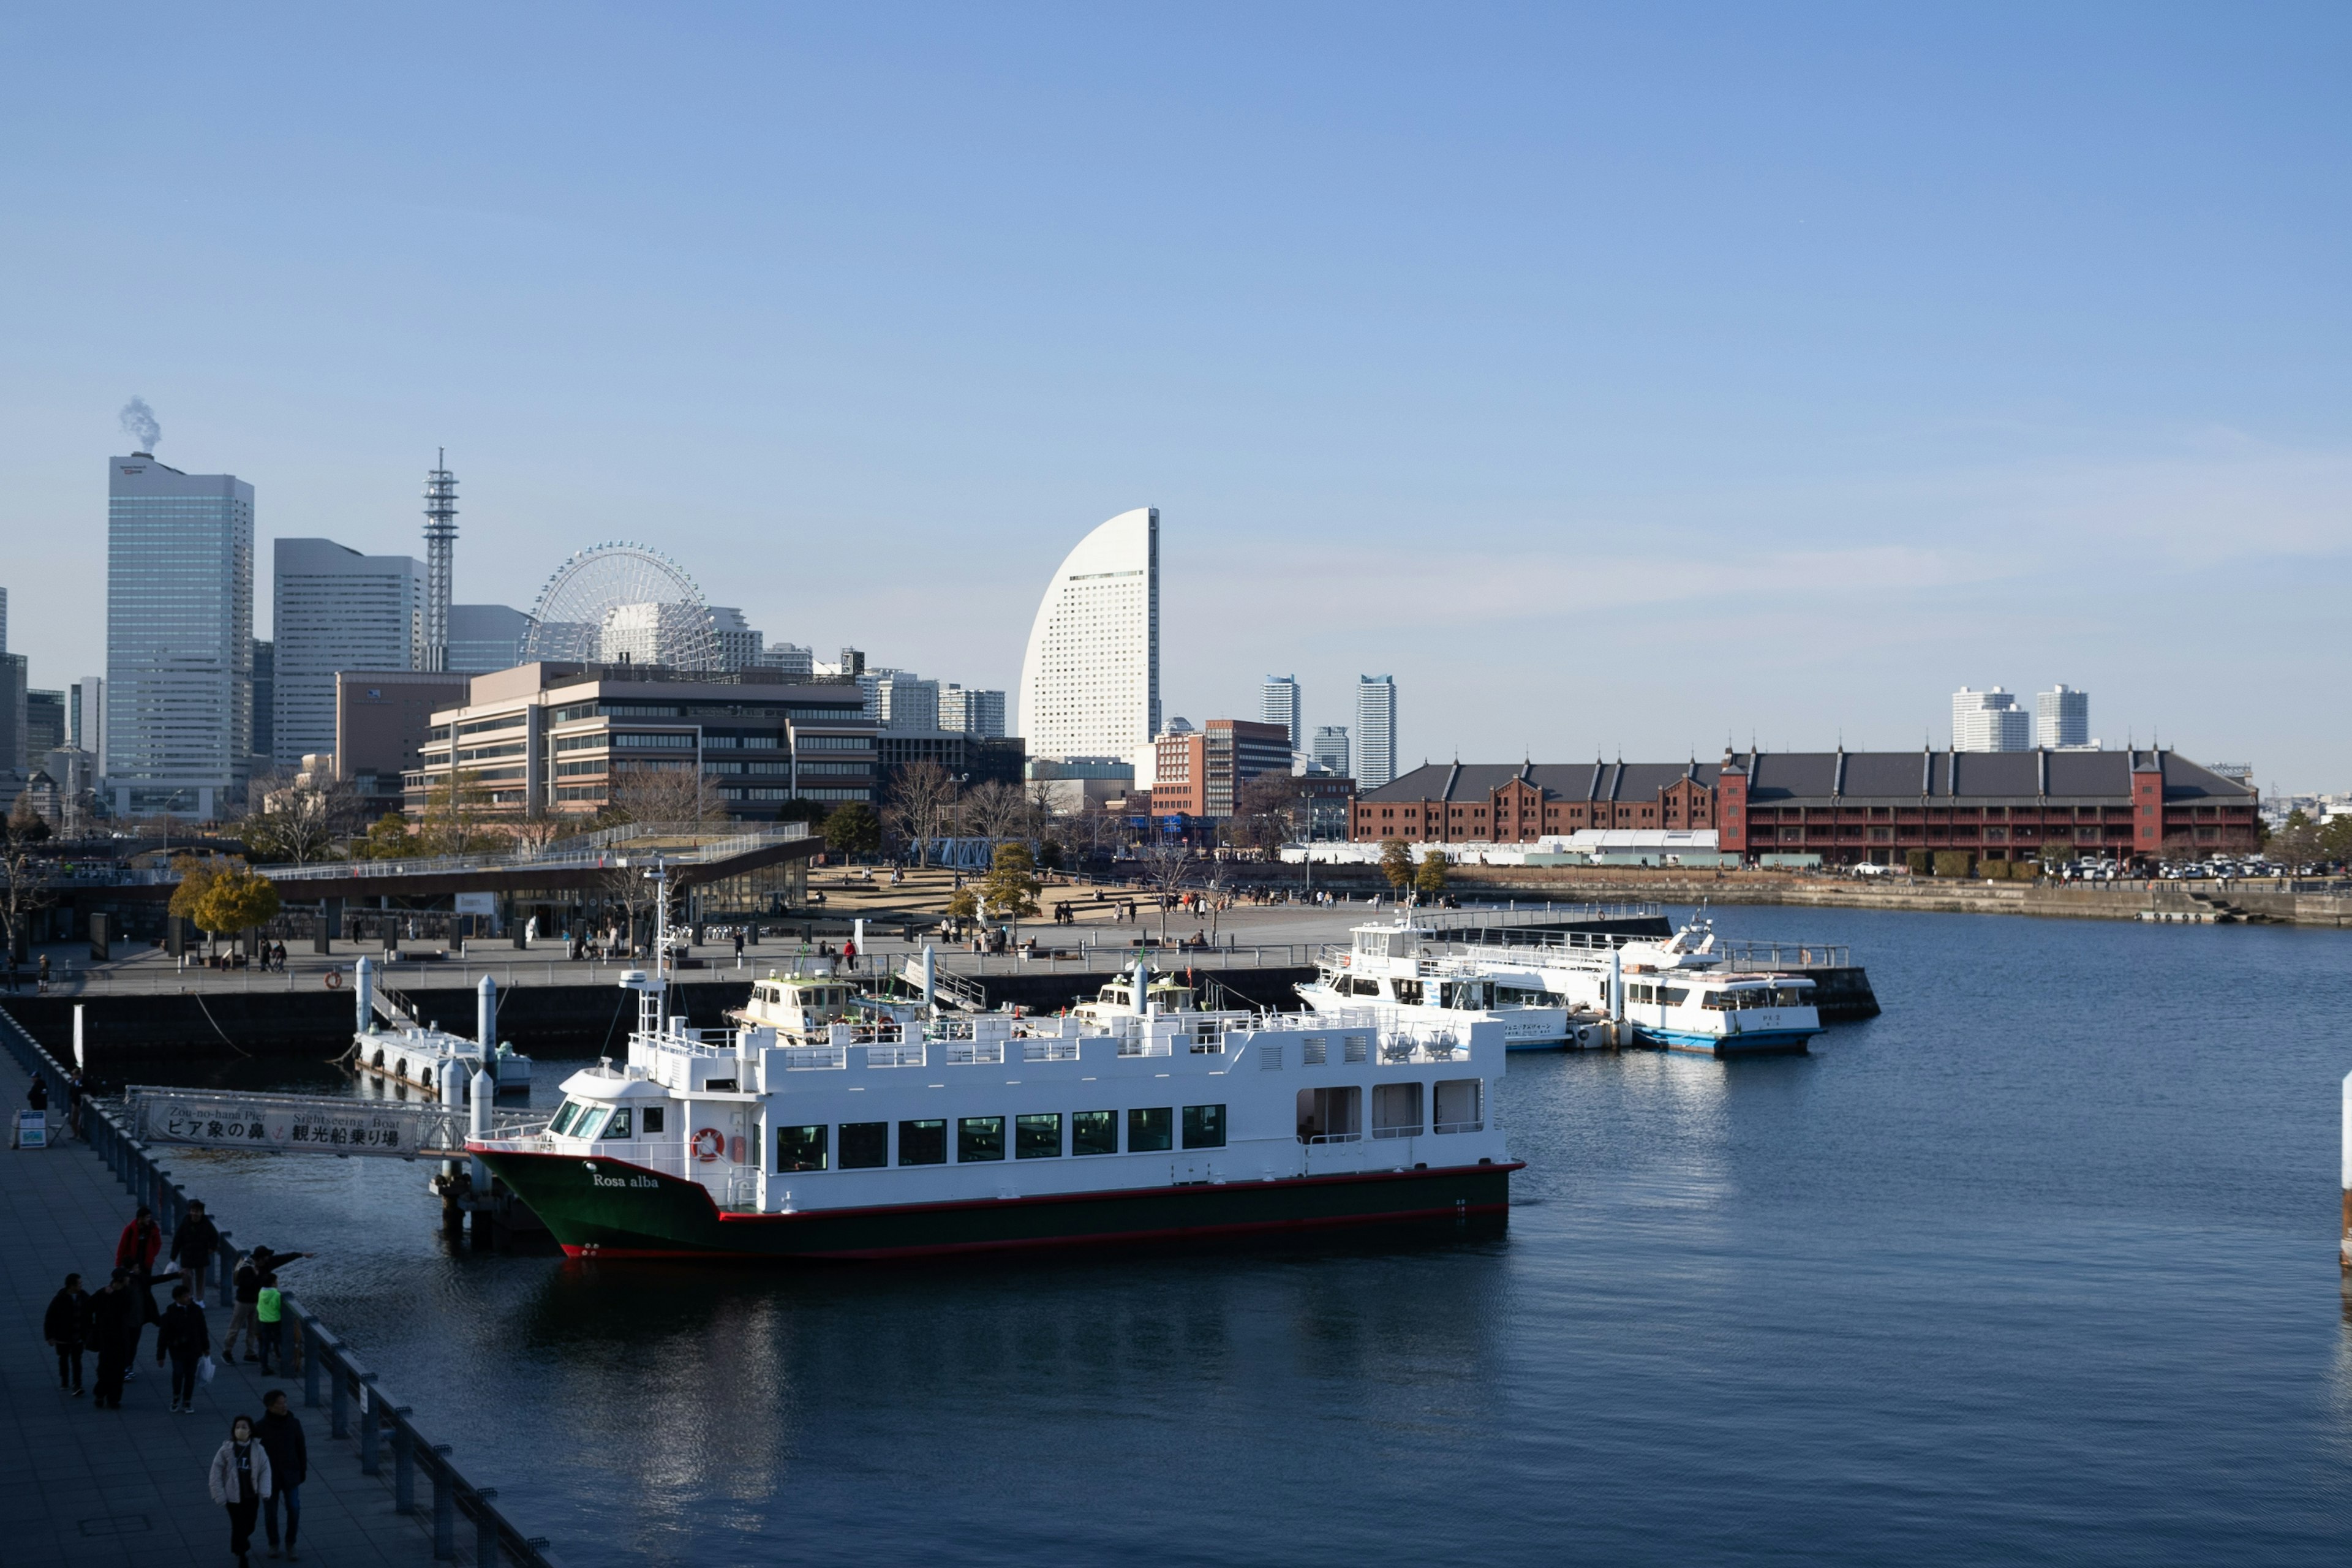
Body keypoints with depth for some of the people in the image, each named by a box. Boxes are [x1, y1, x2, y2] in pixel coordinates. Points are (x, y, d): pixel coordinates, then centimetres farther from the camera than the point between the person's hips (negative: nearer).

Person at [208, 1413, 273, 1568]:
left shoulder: (258, 1450, -8)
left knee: (249, 1527, 17)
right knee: (239, 1528, -1)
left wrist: (264, 1491, -16)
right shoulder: (227, 1449, -12)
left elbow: (265, 1471, -4)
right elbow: (217, 1472, -7)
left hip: (252, 1497, 2)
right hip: (234, 1497, -2)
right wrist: (220, 1495, -10)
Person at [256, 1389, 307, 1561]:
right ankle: (273, 1544, 30)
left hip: (290, 1475, 1)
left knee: (294, 1510, -6)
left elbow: (301, 1448, 4)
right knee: (270, 1513, 9)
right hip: (270, 1476, -1)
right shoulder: (261, 1427, -12)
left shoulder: (294, 1423, -6)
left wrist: (303, 1471, 6)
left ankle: (290, 1545, 11)